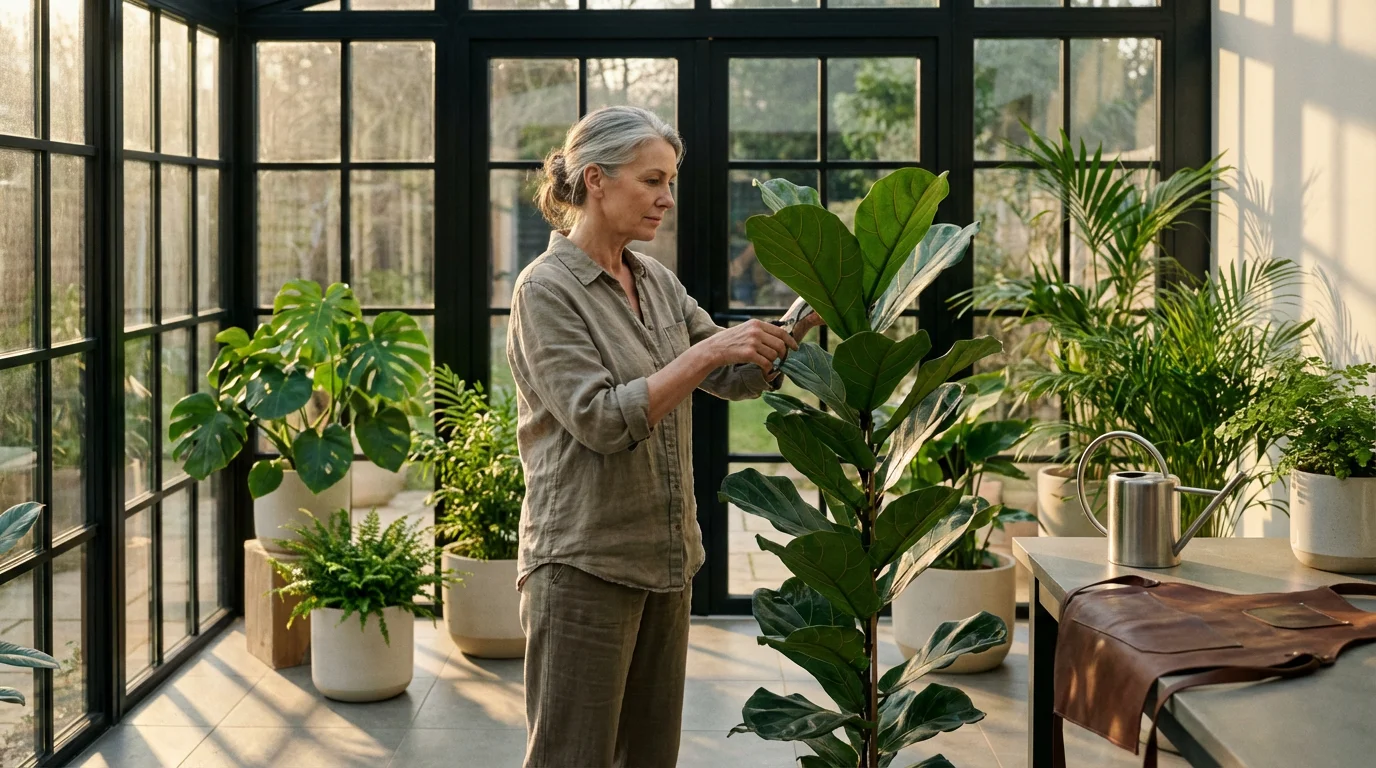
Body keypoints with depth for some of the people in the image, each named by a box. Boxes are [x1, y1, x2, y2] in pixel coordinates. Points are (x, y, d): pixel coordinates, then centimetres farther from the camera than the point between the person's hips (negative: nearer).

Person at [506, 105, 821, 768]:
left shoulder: (656, 282, 11)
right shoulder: (547, 290, -12)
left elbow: (737, 378, 13)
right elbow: (601, 421, -21)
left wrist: (798, 329, -4)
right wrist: (706, 352, -24)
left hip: (665, 560, 8)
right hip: (585, 564, -8)